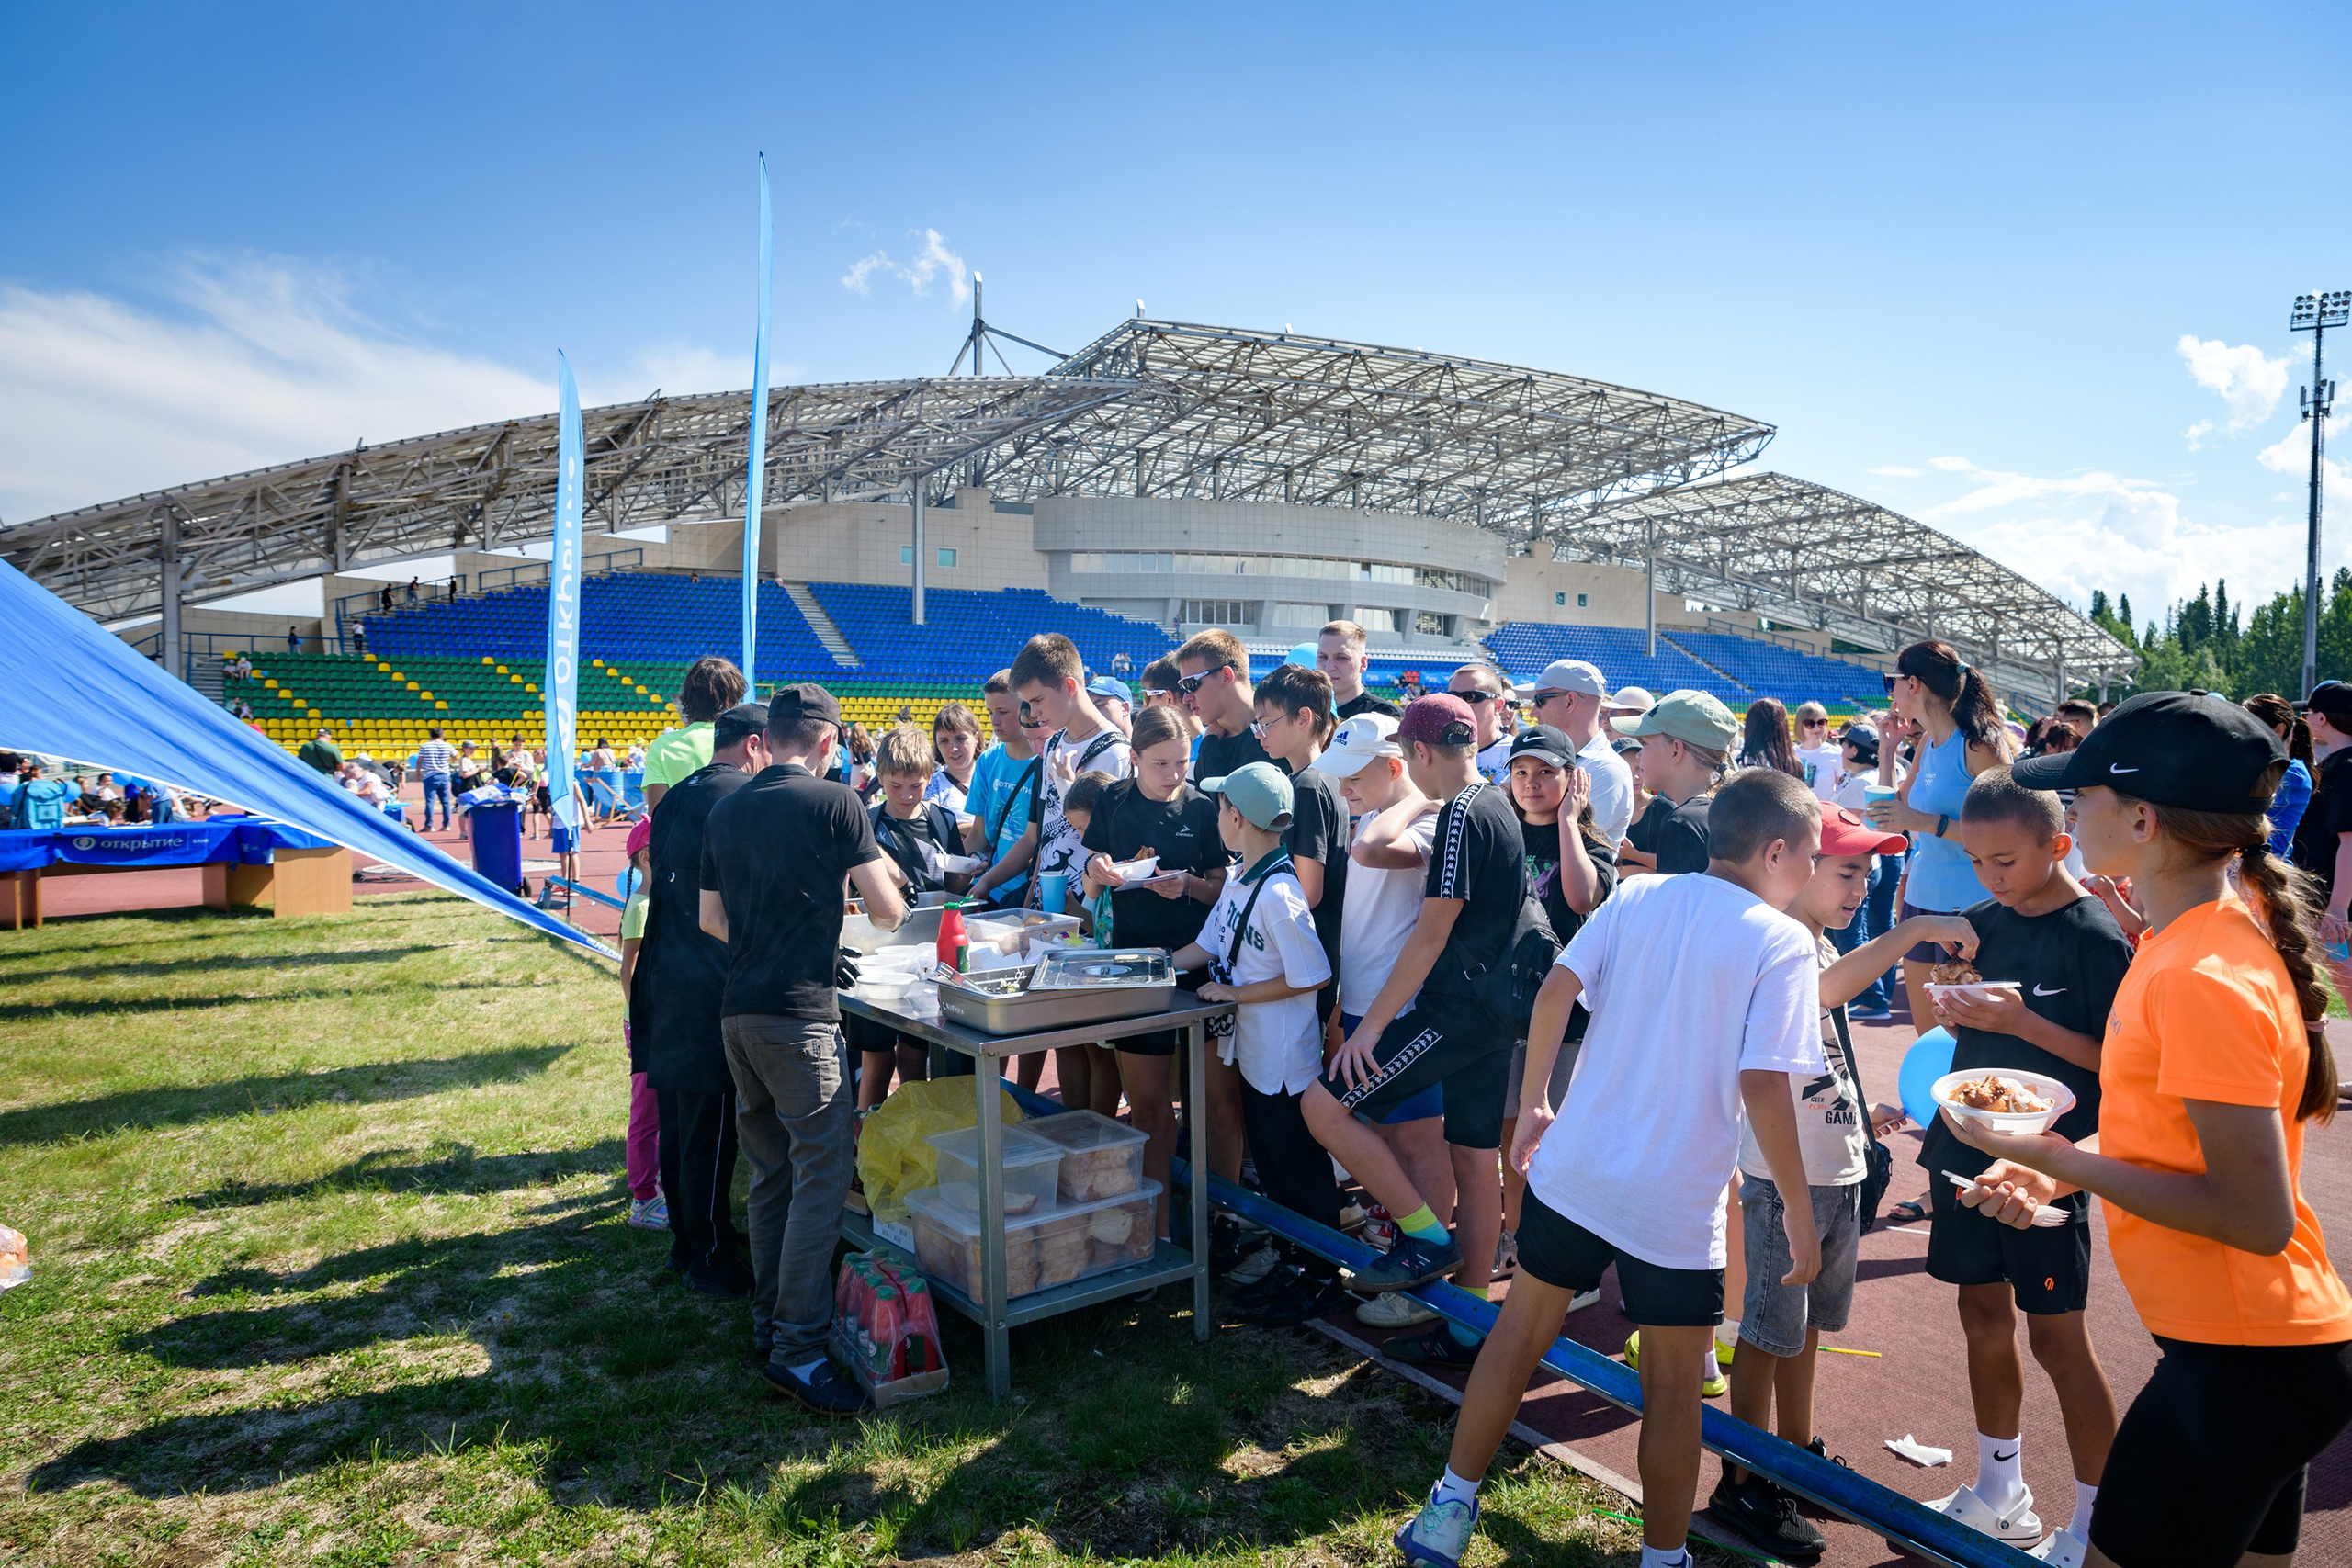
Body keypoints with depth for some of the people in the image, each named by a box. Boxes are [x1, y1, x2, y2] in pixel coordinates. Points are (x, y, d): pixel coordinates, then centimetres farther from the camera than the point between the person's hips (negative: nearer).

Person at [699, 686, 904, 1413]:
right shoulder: (835, 803, -6)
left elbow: (711, 919, 18)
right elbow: (888, 913, -6)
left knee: (771, 1173, 16)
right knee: (823, 1171, -4)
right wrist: (887, 903, 17)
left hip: (737, 1010, 7)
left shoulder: (724, 811, 12)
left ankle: (770, 1323, 24)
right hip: (799, 1011, -7)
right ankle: (798, 1347, -4)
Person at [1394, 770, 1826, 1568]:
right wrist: (1800, 1213, -5)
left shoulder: (1636, 895, 2)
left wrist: (1532, 1104, 7)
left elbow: (1555, 990, -5)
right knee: (1673, 1387, 15)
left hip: (1573, 1167, 4)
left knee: (1522, 1327, 19)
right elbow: (1764, 1086, -16)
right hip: (1677, 1204, -4)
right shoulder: (1784, 942, -9)